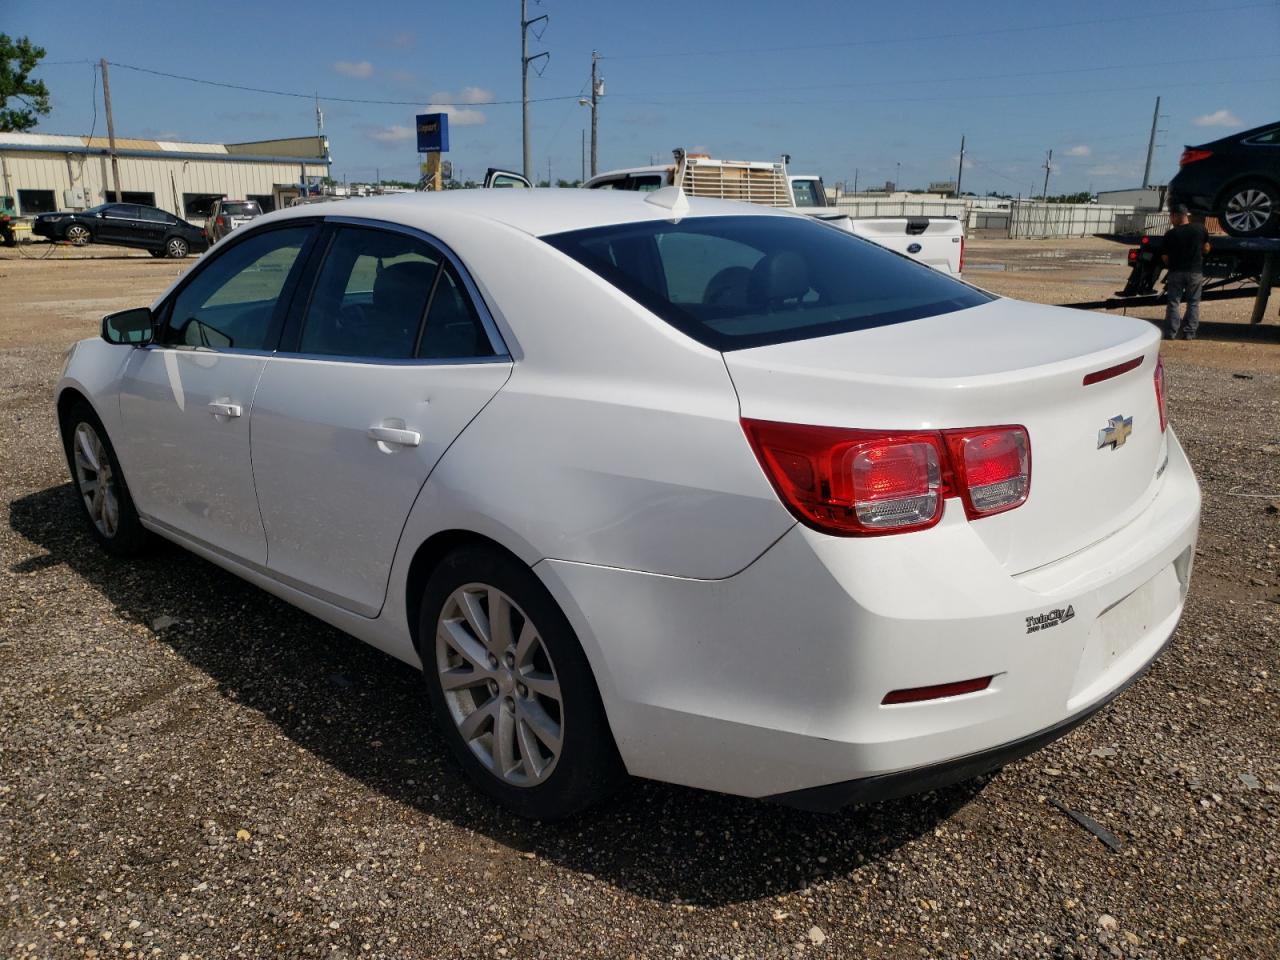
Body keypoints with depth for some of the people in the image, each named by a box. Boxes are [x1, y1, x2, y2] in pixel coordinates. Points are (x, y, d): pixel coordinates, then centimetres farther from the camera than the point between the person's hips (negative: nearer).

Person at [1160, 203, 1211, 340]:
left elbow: (1165, 257, -2)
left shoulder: (1170, 234, -8)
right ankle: (1189, 333, 6)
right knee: (1193, 303, 10)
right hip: (1195, 272, 2)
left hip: (1176, 272, -2)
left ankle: (1171, 334, 1)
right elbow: (1206, 249, 8)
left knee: (1173, 303, 4)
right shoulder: (1200, 229, 0)